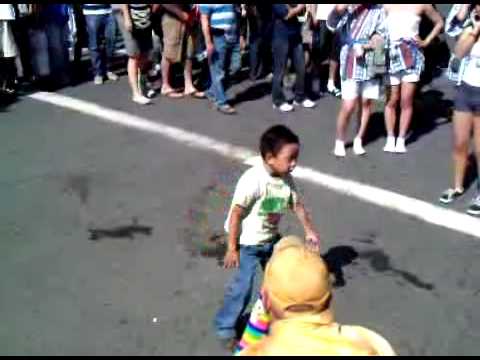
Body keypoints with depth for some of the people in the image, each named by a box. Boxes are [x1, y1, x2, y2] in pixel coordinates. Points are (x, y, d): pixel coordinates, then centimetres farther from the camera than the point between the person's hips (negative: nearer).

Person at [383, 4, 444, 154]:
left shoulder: (420, 5, 3)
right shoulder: (387, 6, 3)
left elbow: (439, 22, 13)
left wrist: (426, 42, 6)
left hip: (412, 57, 0)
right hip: (392, 56, 0)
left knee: (406, 102, 0)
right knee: (391, 101, 2)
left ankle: (401, 139, 8)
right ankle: (390, 138, 11)